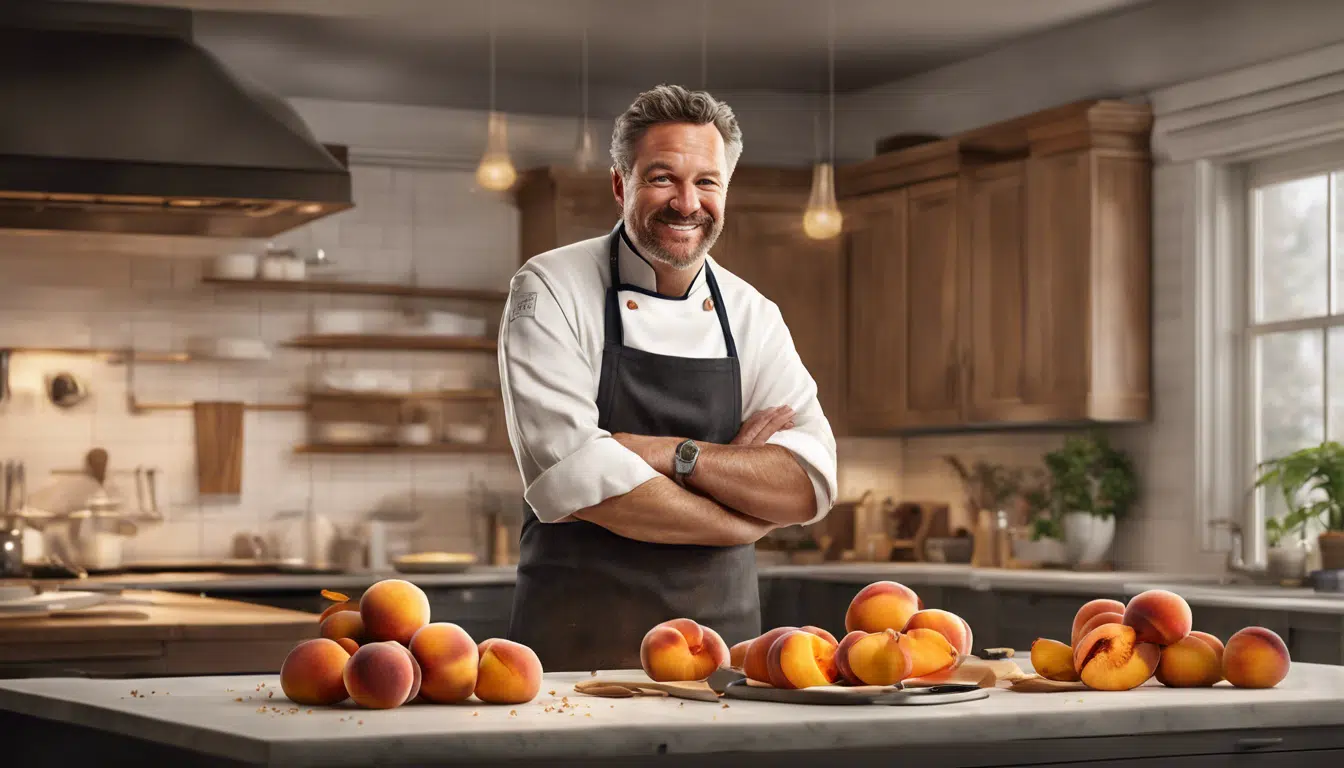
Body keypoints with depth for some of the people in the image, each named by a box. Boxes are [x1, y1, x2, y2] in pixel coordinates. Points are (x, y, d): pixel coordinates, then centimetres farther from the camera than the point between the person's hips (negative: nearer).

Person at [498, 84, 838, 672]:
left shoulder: (752, 315, 7)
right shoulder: (549, 290, -6)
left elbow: (809, 487, -4)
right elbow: (570, 477, -18)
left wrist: (674, 455, -18)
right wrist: (744, 519, -9)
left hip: (721, 636, 4)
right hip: (578, 646, -3)